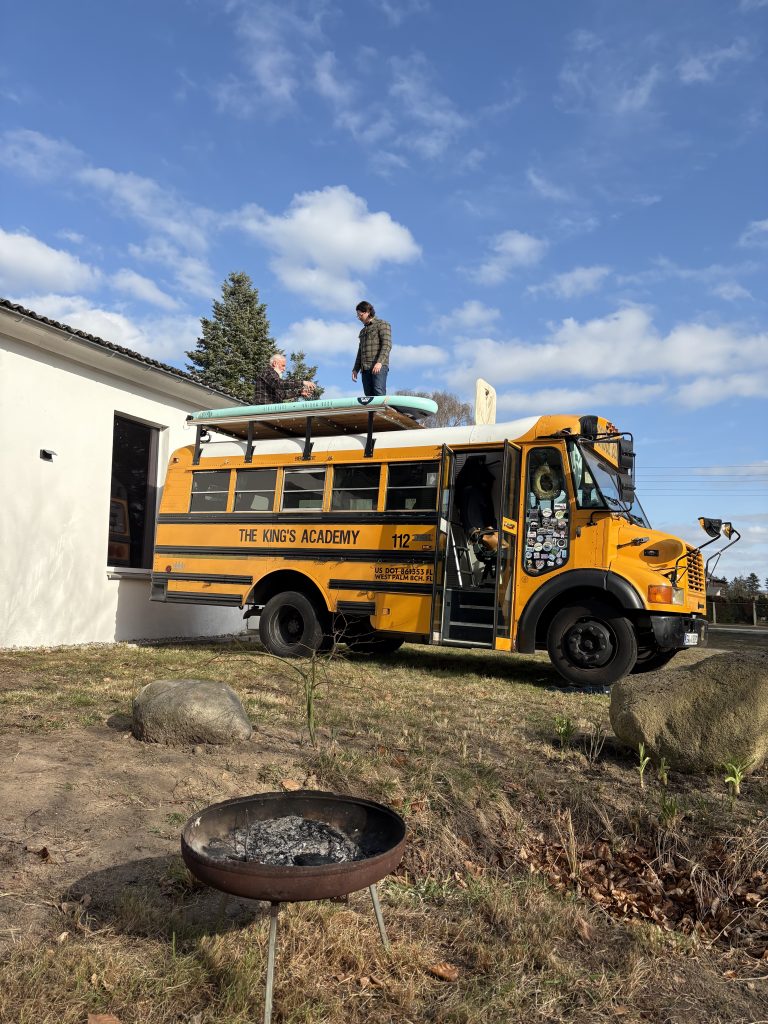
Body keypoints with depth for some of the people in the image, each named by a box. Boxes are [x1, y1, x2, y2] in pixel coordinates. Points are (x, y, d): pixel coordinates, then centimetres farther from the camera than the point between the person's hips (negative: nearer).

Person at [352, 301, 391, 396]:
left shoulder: (382, 324, 8)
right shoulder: (363, 331, 31)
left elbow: (387, 345, -6)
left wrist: (379, 362, -19)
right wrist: (356, 369, 17)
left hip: (379, 366, -6)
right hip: (365, 368, 6)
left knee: (378, 392, -21)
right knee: (369, 395, -6)